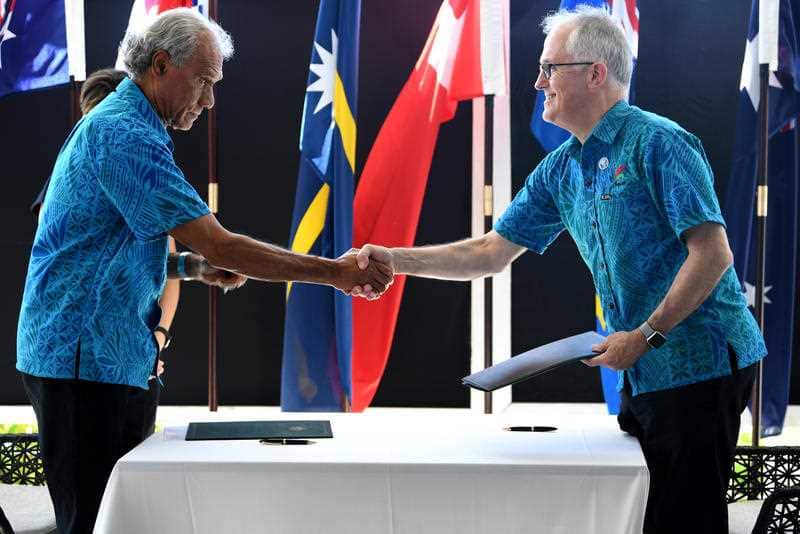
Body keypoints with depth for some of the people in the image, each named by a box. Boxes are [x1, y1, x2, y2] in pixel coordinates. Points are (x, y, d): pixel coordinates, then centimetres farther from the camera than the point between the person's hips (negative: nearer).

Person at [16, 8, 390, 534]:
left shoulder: (115, 123, 17)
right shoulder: (124, 132, -17)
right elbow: (219, 243, -21)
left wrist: (192, 265, 6)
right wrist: (334, 272, -16)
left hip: (104, 356, 10)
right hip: (84, 358, -10)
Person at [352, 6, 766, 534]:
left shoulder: (657, 143, -13)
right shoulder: (559, 170, 11)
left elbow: (713, 253, -17)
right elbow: (492, 251, 14)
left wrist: (645, 335, -18)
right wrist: (395, 261, 7)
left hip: (700, 365, -8)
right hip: (645, 371, 8)